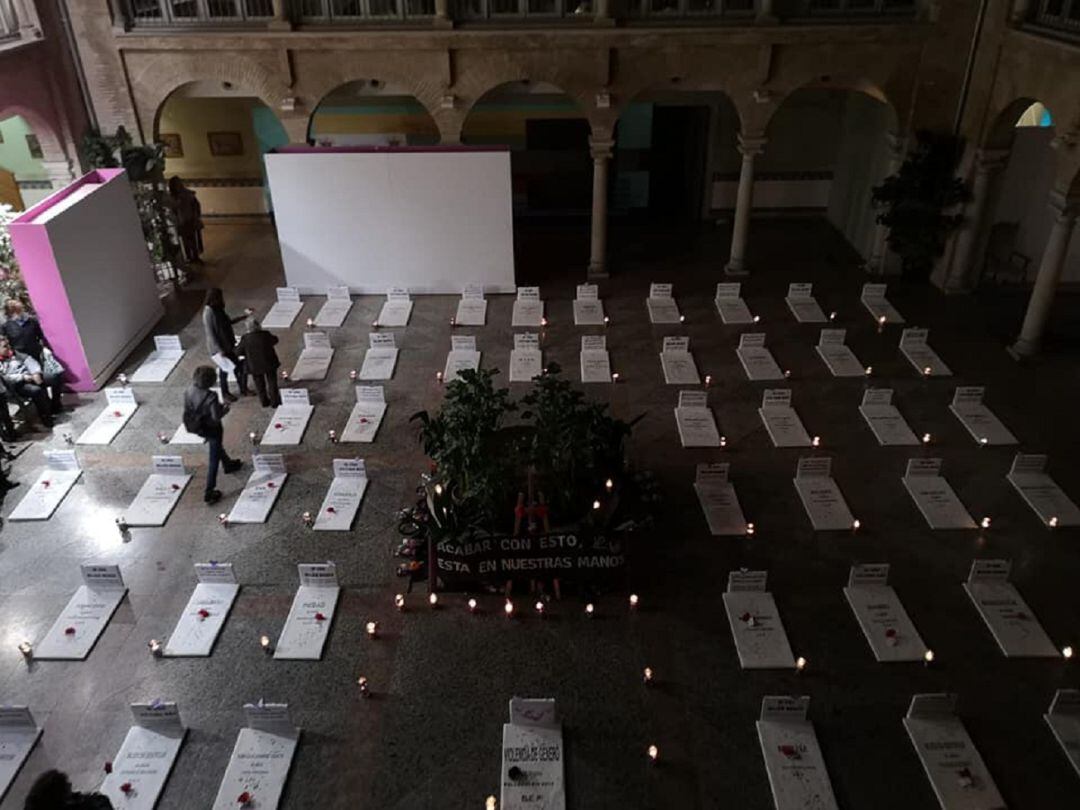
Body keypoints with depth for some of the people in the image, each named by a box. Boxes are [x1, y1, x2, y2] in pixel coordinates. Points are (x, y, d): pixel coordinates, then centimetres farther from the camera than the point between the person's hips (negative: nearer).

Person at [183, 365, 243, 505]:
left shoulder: (189, 392, -14)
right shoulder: (211, 397, -33)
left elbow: (188, 409, 1)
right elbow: (216, 417, -29)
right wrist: (225, 409, -8)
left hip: (198, 429, 7)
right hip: (212, 429, -7)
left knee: (217, 446, 36)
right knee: (214, 461, 9)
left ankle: (228, 464, 63)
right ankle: (209, 492, 16)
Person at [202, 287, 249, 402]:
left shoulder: (218, 309, 2)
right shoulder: (208, 313, -23)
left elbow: (228, 322, 17)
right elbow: (210, 334, -24)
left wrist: (244, 316, 16)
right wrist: (219, 350, -25)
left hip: (228, 344, 8)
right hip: (219, 348, -8)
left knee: (238, 366, 14)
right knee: (224, 370, 8)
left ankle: (243, 388, 30)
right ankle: (225, 394, 27)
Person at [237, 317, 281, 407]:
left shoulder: (245, 339, -15)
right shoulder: (265, 335, -15)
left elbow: (238, 351, -6)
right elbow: (274, 340, 4)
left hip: (254, 366, 1)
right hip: (269, 364, -1)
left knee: (259, 384, 19)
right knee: (272, 382, 15)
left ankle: (264, 401, 27)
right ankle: (274, 401, 19)